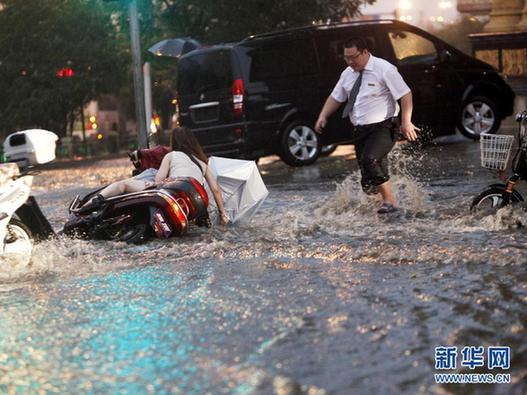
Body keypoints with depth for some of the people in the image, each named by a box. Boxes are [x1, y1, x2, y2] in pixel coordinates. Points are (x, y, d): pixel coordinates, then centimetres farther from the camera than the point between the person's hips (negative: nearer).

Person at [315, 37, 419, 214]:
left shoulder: (384, 69, -11)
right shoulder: (348, 73, 8)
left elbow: (405, 95, -12)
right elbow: (335, 97, 19)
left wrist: (406, 122, -19)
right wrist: (323, 117, 4)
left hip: (382, 128, -7)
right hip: (360, 130, 7)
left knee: (370, 159, -29)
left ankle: (388, 201, -10)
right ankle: (389, 201, 23)